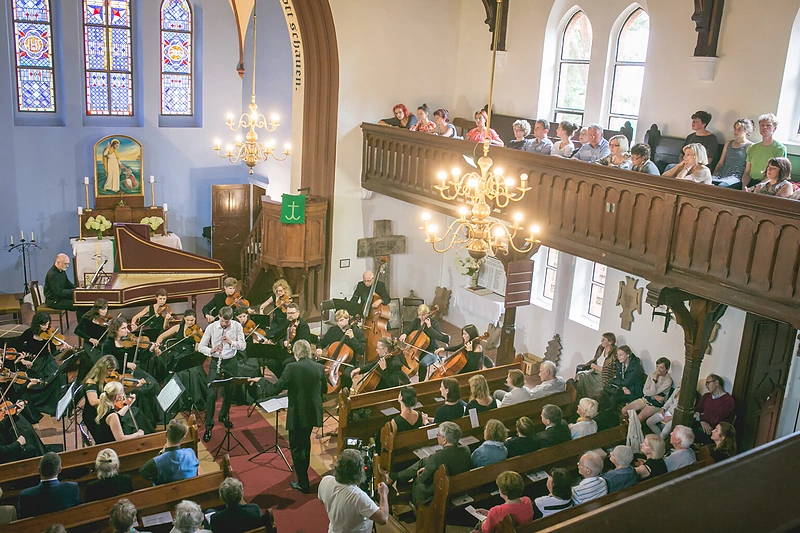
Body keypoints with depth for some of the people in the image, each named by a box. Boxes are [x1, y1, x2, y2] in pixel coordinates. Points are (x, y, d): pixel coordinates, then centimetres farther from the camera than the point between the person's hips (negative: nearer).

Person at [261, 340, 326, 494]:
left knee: (296, 448, 10)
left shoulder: (292, 368, -17)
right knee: (305, 443, 27)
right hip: (313, 414, 6)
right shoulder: (319, 368, -3)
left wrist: (261, 380, 3)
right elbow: (324, 390, 11)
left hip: (297, 415, -6)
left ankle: (303, 484, 14)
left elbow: (274, 390, -14)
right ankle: (303, 475, 45)